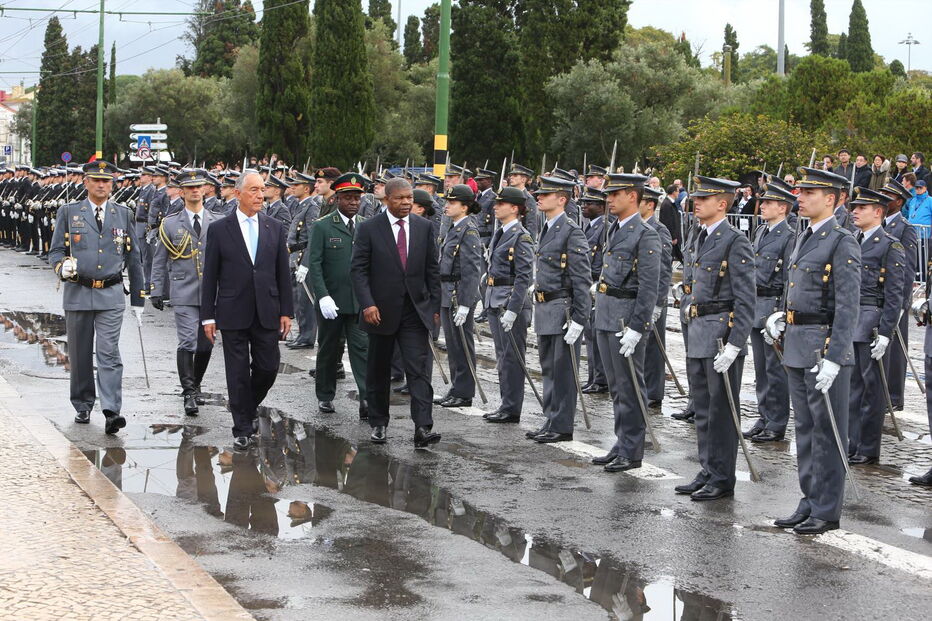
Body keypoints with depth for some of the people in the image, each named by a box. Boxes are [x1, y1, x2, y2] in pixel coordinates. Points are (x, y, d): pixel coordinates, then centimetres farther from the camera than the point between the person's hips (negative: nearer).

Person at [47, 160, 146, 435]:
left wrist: (138, 299, 11)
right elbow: (55, 251, 5)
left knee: (109, 354, -10)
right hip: (77, 295, 1)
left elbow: (133, 259, 13)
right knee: (80, 355, 8)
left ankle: (112, 412, -17)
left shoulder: (124, 215, 9)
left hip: (111, 296, -1)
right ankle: (83, 407, 22)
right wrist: (62, 267, -19)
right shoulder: (69, 213, 6)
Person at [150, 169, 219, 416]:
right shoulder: (170, 224, 5)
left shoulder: (218, 223, 8)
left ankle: (195, 385, 26)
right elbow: (159, 261, 7)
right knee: (187, 343, -11)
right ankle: (189, 393, -8)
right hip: (184, 295, -2)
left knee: (205, 344, 7)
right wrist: (157, 291, 2)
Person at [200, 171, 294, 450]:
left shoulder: (275, 228, 6)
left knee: (268, 368, 4)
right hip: (233, 314, -2)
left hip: (267, 313, 2)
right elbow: (210, 276, 0)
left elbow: (283, 273, 8)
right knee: (238, 373, 2)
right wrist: (208, 316, -3)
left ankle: (248, 408, 31)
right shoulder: (219, 229, -1)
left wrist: (286, 311, 3)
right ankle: (243, 429, 12)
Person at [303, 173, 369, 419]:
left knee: (362, 348, -7)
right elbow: (314, 264, -9)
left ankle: (367, 400, -13)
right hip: (332, 301, -2)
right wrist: (323, 297, -19)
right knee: (330, 350, 11)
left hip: (361, 302, 2)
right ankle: (325, 396, 25)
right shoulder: (322, 227, -4)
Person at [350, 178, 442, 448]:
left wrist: (435, 306, 6)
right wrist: (367, 304, -17)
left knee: (419, 370, -10)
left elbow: (432, 269, 10)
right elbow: (358, 269, -6)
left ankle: (423, 428, -17)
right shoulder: (369, 229, -4)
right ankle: (378, 424, 25)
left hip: (416, 311, 1)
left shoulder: (423, 227, 6)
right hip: (381, 311, -1)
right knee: (378, 372, 11)